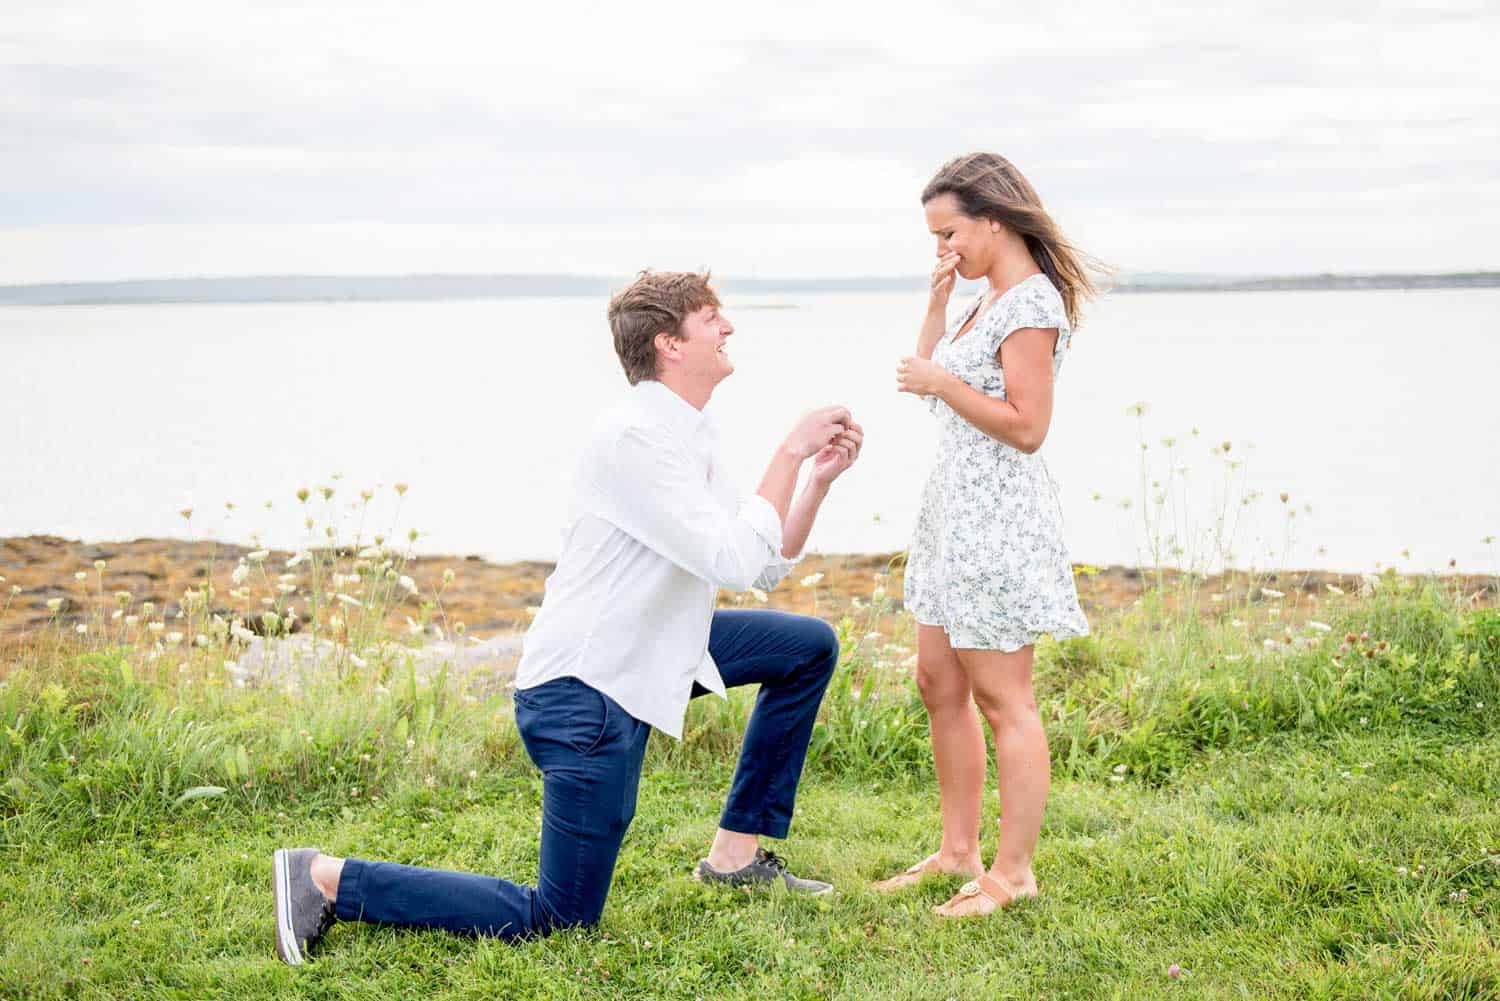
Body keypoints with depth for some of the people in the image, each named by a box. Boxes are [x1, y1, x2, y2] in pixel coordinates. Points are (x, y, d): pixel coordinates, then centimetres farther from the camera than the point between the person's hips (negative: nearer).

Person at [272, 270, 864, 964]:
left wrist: (819, 479, 0)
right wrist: (789, 452, -21)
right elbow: (736, 564, -28)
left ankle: (737, 853, 18)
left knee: (809, 647, 16)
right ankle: (327, 879, 0)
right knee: (555, 921, -5)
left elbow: (769, 566, 12)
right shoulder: (635, 437, -22)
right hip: (587, 692, -10)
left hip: (643, 657, 10)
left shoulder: (690, 438, 10)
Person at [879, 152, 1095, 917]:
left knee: (1002, 699, -3)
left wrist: (941, 383, -17)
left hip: (998, 518, -10)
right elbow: (931, 375, 19)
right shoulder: (991, 299, 14)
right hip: (955, 509, 10)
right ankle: (958, 850, 24)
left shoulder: (1032, 304, -16)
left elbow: (1026, 426, -22)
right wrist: (937, 300, 9)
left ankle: (1014, 871, 6)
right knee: (939, 683, 14)